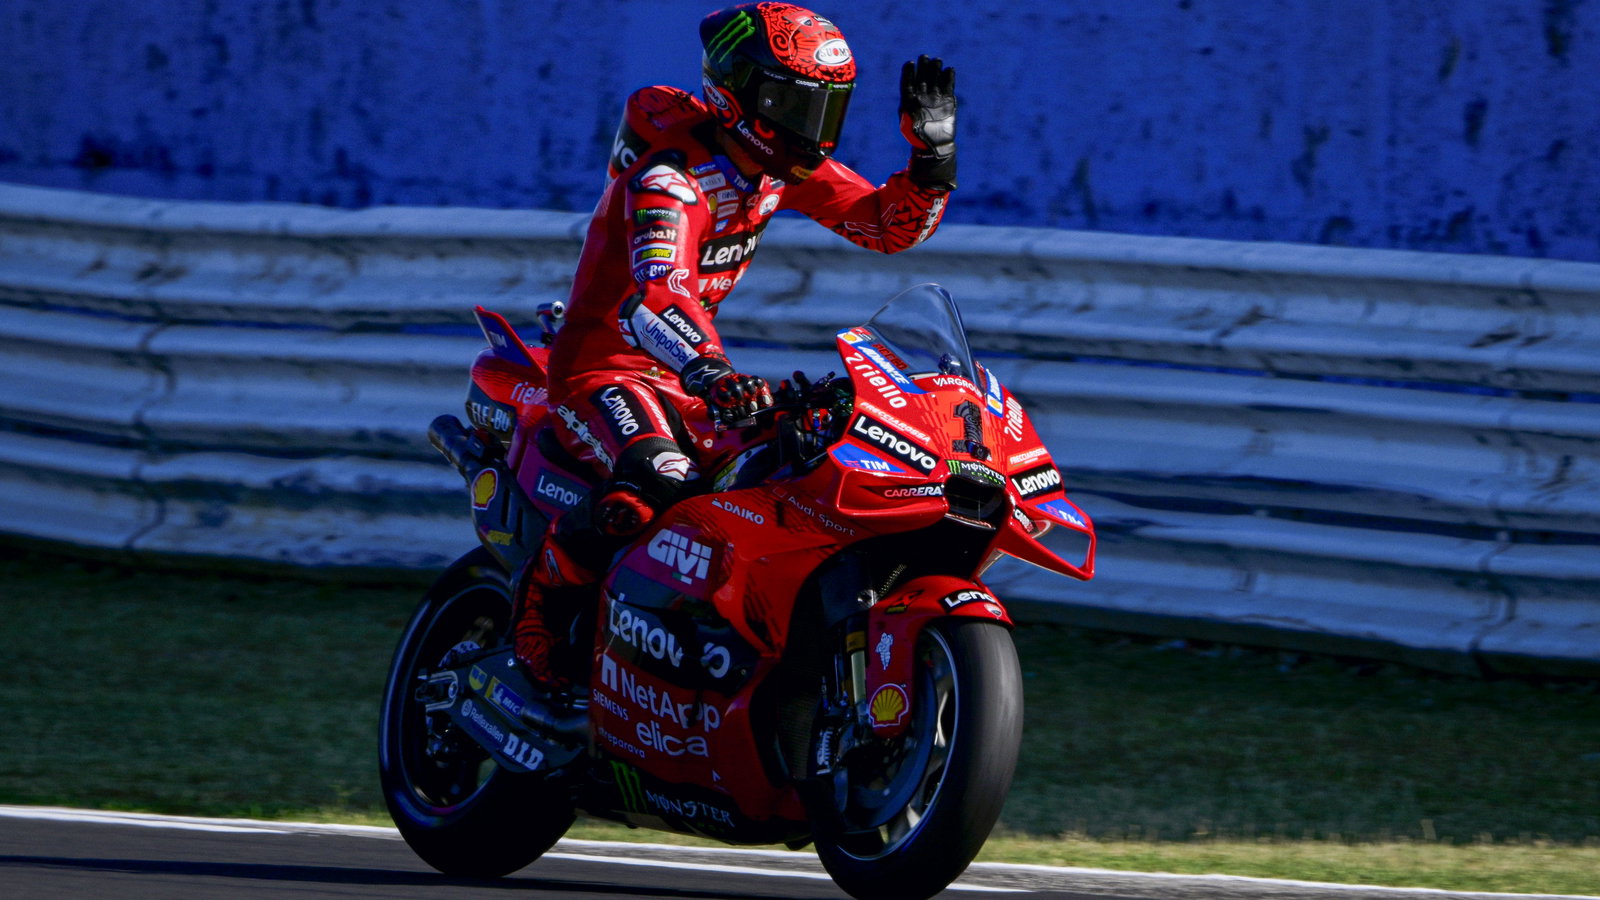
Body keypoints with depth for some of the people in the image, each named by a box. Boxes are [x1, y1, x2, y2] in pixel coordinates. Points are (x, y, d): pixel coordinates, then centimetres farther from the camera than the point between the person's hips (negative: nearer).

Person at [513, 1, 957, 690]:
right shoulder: (673, 172, -25)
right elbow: (652, 297, -41)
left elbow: (888, 224, 7)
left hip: (691, 364, 9)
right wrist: (711, 373, -60)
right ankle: (543, 590, -13)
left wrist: (933, 150, -13)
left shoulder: (784, 161, 1)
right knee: (659, 480, -37)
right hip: (604, 363, -9)